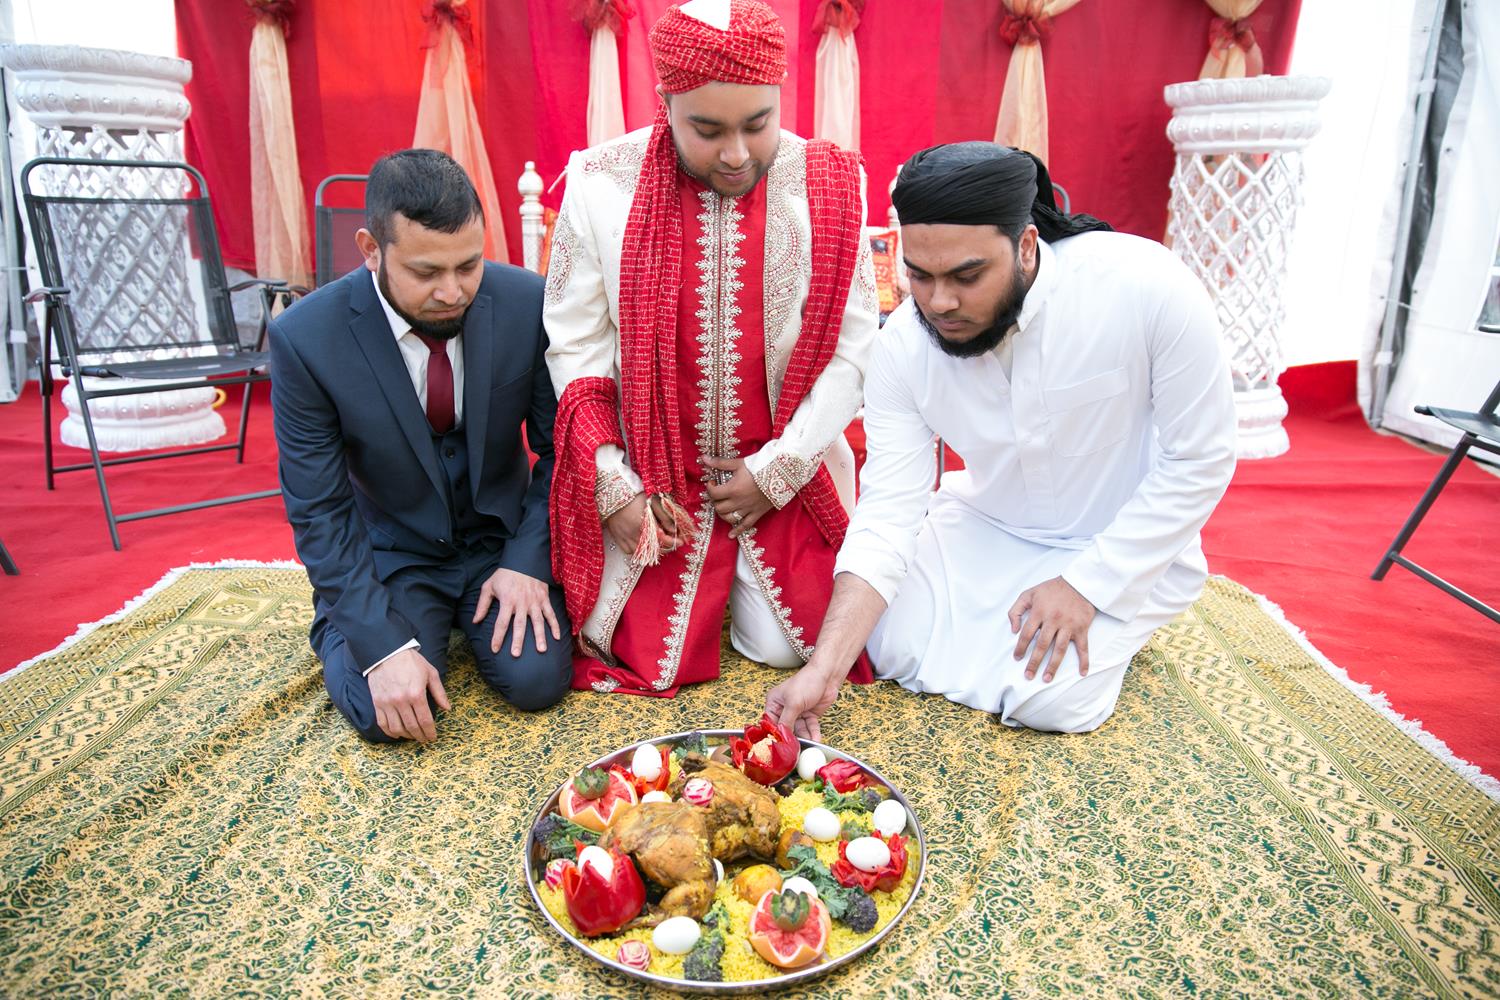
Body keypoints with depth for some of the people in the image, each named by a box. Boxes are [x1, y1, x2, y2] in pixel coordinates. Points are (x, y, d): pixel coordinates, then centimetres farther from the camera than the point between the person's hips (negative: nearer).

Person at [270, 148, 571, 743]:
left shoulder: (527, 302, -17)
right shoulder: (306, 337, -20)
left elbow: (561, 445, -6)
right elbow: (317, 511, -16)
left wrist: (528, 560, -15)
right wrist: (385, 645, -23)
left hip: (501, 535, 2)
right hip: (391, 553, -1)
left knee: (536, 681, -18)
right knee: (382, 712, -18)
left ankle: (470, 613, 16)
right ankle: (337, 622, 16)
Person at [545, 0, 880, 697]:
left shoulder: (829, 183, -7)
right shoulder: (601, 184, -9)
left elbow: (851, 347, -6)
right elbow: (575, 347, -5)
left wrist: (778, 470, -11)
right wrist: (613, 486, -10)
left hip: (785, 471, 1)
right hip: (652, 482, 0)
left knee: (786, 648, 2)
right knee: (652, 663, 1)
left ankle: (747, 579, 33)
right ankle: (707, 581, 32)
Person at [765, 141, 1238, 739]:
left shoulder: (1148, 287, -30)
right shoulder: (904, 344, -20)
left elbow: (1200, 460, -18)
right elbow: (886, 512, -20)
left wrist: (1085, 584, -20)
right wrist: (824, 671, -28)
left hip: (1131, 544, -2)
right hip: (986, 527, 3)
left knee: (1051, 700, -20)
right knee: (894, 650, -10)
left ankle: (1115, 630, 13)